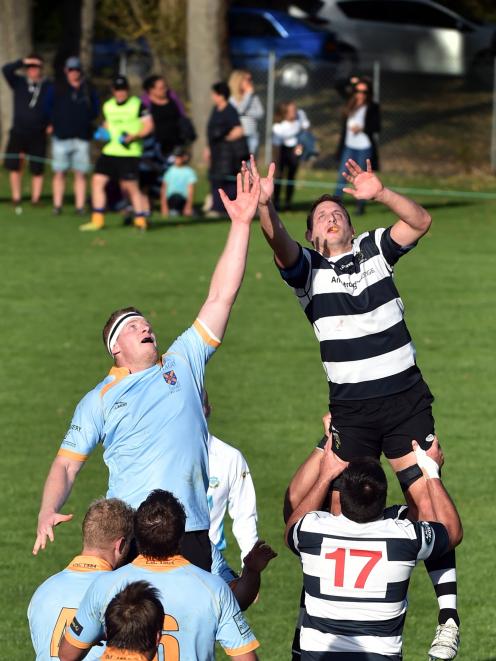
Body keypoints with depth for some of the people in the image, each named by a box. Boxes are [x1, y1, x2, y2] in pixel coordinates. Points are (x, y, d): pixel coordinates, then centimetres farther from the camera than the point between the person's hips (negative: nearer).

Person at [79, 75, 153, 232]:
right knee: (97, 180, -2)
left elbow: (148, 126, -4)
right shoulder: (108, 106, 13)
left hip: (129, 153, -6)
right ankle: (97, 220, 5)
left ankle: (140, 219, 8)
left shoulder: (137, 105, -4)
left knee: (130, 186, -6)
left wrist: (134, 136, -18)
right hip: (110, 150, 6)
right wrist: (103, 132, 6)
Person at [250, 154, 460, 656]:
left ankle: (448, 616, -6)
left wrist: (380, 194, -21)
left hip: (405, 400, 0)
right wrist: (264, 205, -38)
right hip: (350, 411, 0)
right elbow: (278, 243, -18)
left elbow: (420, 222, -5)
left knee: (427, 501, -6)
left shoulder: (375, 250, 8)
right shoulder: (306, 268, 4)